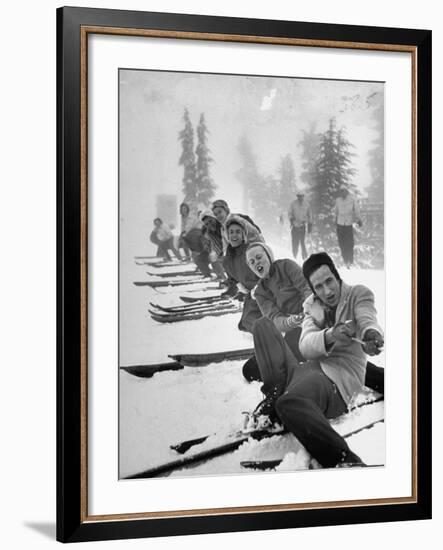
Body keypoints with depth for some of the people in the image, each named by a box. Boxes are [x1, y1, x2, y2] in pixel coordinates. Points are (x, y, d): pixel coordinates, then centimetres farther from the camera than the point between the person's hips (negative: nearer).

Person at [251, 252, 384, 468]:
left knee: (289, 403, -39)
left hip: (336, 381, -7)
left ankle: (347, 461, -38)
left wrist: (372, 336, -43)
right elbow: (305, 347, -1)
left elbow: (368, 322, -16)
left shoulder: (359, 294, 7)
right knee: (263, 325, 3)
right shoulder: (311, 305, 17)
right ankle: (275, 395, -13)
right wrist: (330, 335, -26)